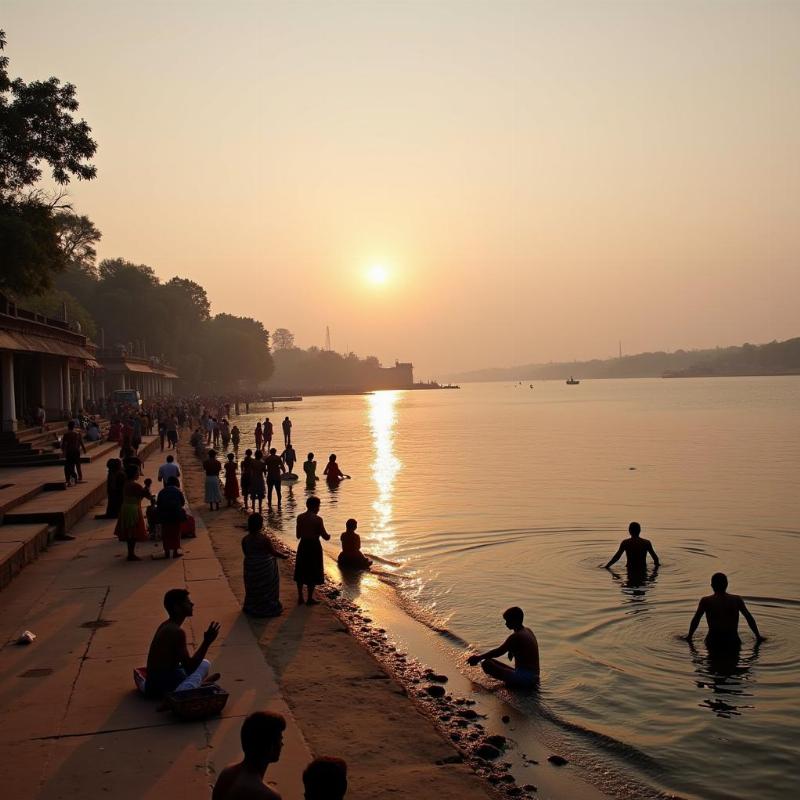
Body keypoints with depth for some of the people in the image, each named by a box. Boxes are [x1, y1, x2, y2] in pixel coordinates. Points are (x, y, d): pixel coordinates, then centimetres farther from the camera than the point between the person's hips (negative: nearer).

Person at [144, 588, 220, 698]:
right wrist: (207, 643, -23)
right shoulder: (177, 631, -22)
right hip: (165, 687, -11)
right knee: (205, 664, 1)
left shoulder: (165, 625, 8)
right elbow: (189, 667, -22)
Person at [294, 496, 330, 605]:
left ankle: (300, 598, 20)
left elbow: (298, 535, 7)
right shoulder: (317, 519, -15)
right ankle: (310, 599, 11)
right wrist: (329, 535, 11)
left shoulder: (300, 517, 0)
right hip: (314, 546, -5)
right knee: (313, 573, 7)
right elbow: (325, 537, -12)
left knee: (301, 572, 16)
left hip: (302, 545, 5)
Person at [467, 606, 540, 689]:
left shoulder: (516, 636, -16)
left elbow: (498, 652, -14)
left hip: (525, 678, -10)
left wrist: (478, 657, -4)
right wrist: (512, 651, 10)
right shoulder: (528, 631, 12)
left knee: (486, 663, -15)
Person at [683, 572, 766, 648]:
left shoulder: (705, 601, -2)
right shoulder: (736, 600, 2)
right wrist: (758, 636, 20)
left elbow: (695, 619, 3)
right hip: (732, 642, 1)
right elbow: (750, 618, 7)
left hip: (713, 642, -1)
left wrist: (689, 636, 17)